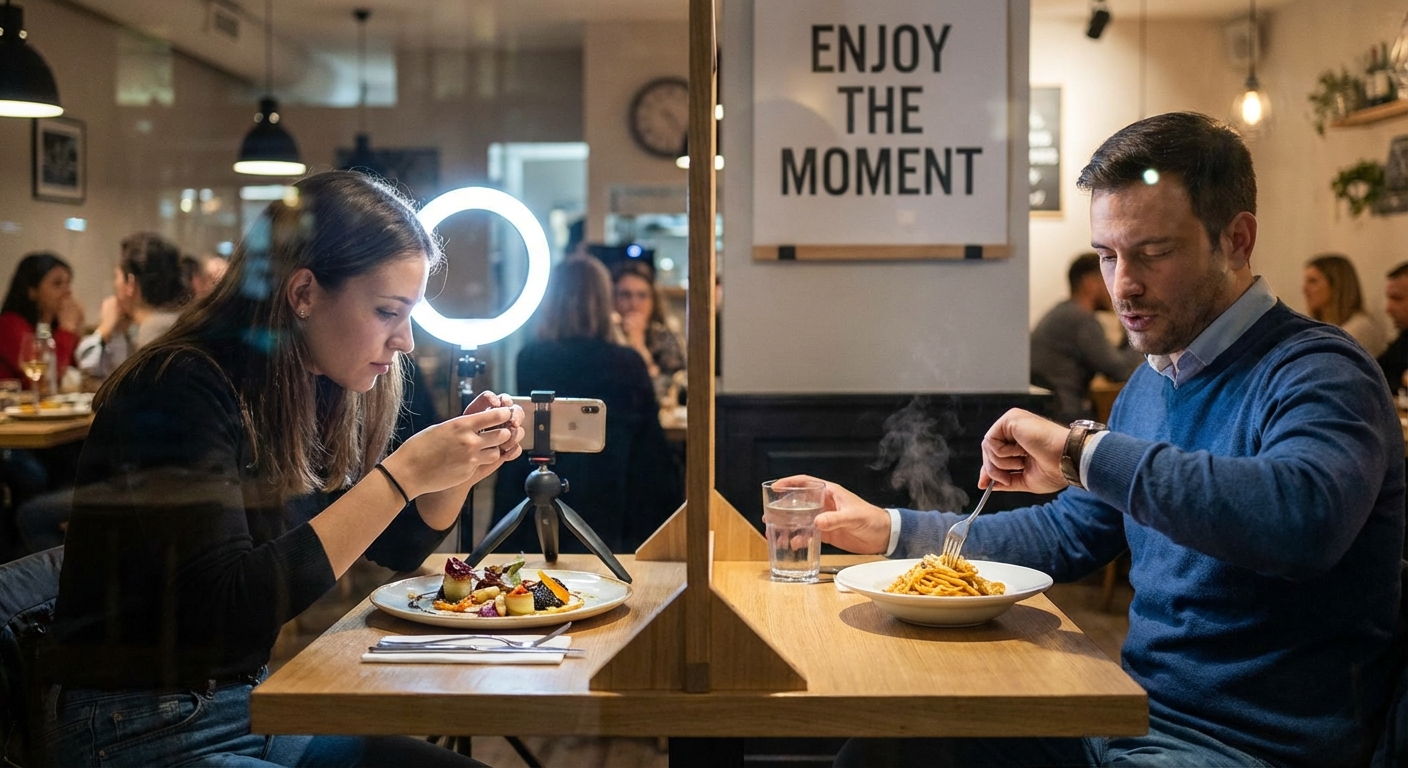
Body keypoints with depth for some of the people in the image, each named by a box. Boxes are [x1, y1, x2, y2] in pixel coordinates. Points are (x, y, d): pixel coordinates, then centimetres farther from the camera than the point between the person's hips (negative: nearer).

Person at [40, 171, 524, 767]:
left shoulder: (312, 389, 3)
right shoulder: (180, 391, -20)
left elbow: (396, 550, 13)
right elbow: (230, 609, -28)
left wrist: (465, 463, -6)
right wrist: (402, 473, -29)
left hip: (256, 707, 8)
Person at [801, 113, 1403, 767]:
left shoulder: (1317, 375, -16)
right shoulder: (1150, 383, 13)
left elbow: (1305, 518, -39)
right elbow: (1068, 534, 23)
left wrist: (1082, 451, -32)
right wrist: (888, 529, 15)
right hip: (1134, 712, 8)